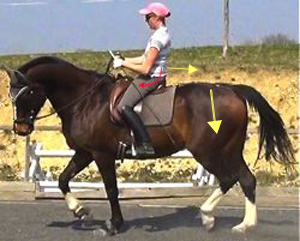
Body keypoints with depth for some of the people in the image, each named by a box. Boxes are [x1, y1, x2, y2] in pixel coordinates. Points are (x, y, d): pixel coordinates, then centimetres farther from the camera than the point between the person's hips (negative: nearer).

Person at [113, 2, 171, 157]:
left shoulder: (157, 38, -20)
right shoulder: (163, 34, 12)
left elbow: (145, 68, -22)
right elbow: (145, 59, 18)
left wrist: (124, 64, -11)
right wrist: (123, 60, 10)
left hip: (151, 78, -11)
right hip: (157, 76, 11)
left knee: (124, 107, -21)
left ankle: (145, 144, -24)